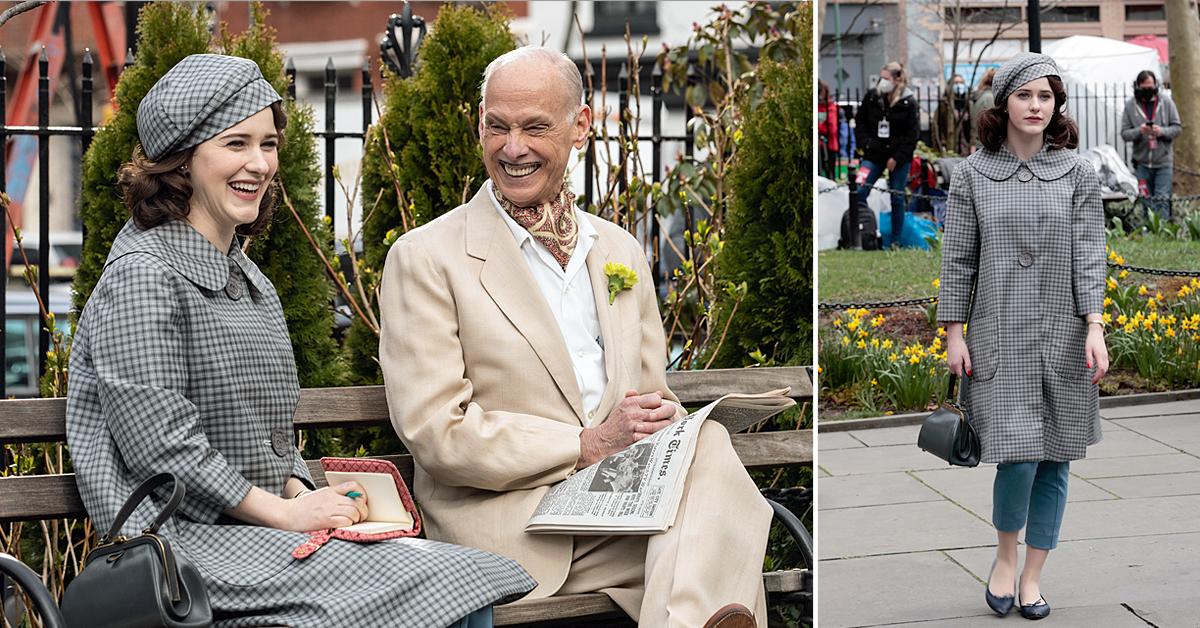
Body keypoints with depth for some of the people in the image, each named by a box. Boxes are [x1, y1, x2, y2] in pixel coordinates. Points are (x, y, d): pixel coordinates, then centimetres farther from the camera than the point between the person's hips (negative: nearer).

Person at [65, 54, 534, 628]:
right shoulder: (142, 277, -9)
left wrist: (299, 493, 2)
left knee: (472, 577, -15)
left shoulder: (246, 279, 19)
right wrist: (285, 511, -12)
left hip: (264, 526, 8)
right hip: (189, 541, -8)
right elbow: (160, 446, -16)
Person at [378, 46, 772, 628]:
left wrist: (660, 419, -6)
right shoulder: (423, 258, 1)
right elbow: (435, 432, -7)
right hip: (508, 522, -6)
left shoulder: (621, 249, 19)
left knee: (706, 444, -31)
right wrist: (590, 444, -14)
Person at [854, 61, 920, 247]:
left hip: (898, 157, -2)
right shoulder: (871, 97, 1)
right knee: (859, 192, -11)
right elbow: (859, 122, 10)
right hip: (874, 155, 2)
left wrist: (897, 157, -13)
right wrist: (865, 143, -5)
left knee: (897, 199, 5)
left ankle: (895, 240, 14)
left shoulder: (908, 102, -7)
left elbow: (912, 134, -8)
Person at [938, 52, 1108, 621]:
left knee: (1054, 462, 5)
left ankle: (1032, 576, 20)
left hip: (1062, 339, 2)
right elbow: (958, 258, 3)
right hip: (999, 339, -2)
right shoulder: (972, 174, 2)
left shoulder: (1077, 172, 3)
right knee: (1018, 458, -11)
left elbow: (1089, 254, -1)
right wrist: (953, 333, -1)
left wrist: (1094, 327, -11)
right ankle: (1005, 557, 16)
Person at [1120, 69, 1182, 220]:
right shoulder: (1130, 105, 1)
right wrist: (1139, 131, -20)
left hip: (1163, 161, -1)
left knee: (1162, 200, -6)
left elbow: (1177, 128, 1)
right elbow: (1124, 133, -1)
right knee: (1146, 201, 11)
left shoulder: (1166, 102, -1)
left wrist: (1162, 131, -18)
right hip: (1142, 162, 1)